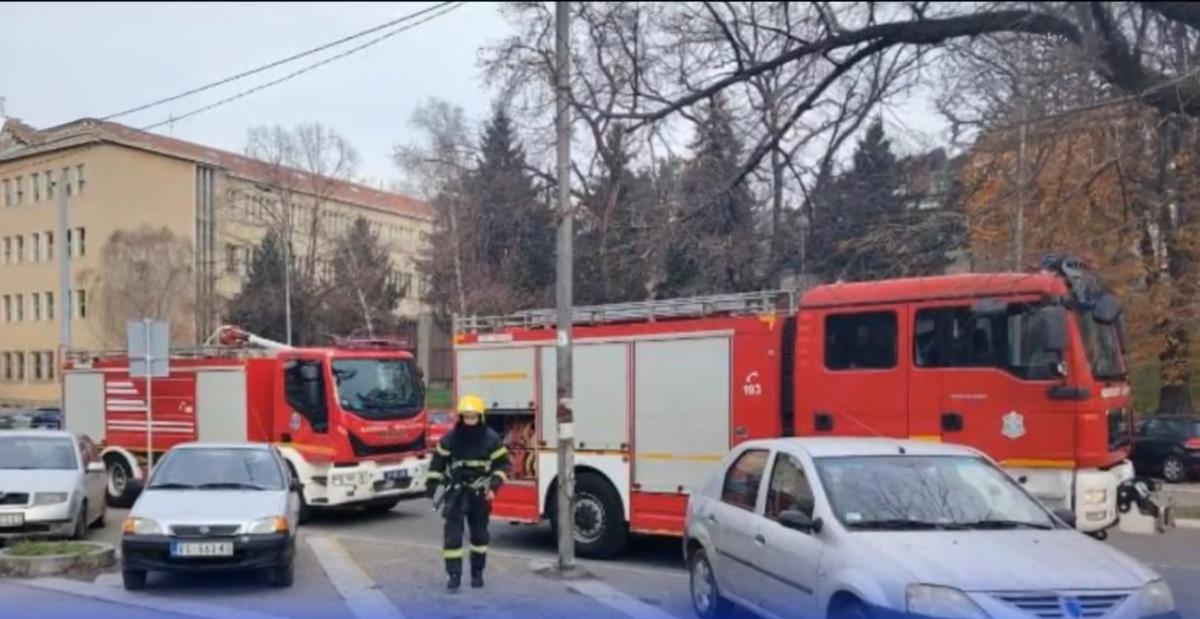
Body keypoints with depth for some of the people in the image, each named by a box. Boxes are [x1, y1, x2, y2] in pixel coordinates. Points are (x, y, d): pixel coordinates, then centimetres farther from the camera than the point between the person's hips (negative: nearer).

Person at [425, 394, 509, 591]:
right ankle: (454, 575, -6)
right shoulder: (450, 439, -5)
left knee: (480, 534, 11)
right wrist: (431, 484, -1)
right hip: (456, 493, 0)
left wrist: (494, 485, -16)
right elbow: (438, 462, 4)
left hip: (480, 494, 1)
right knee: (452, 534, -9)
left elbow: (502, 464, -4)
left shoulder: (491, 439, -7)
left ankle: (477, 572, 25)